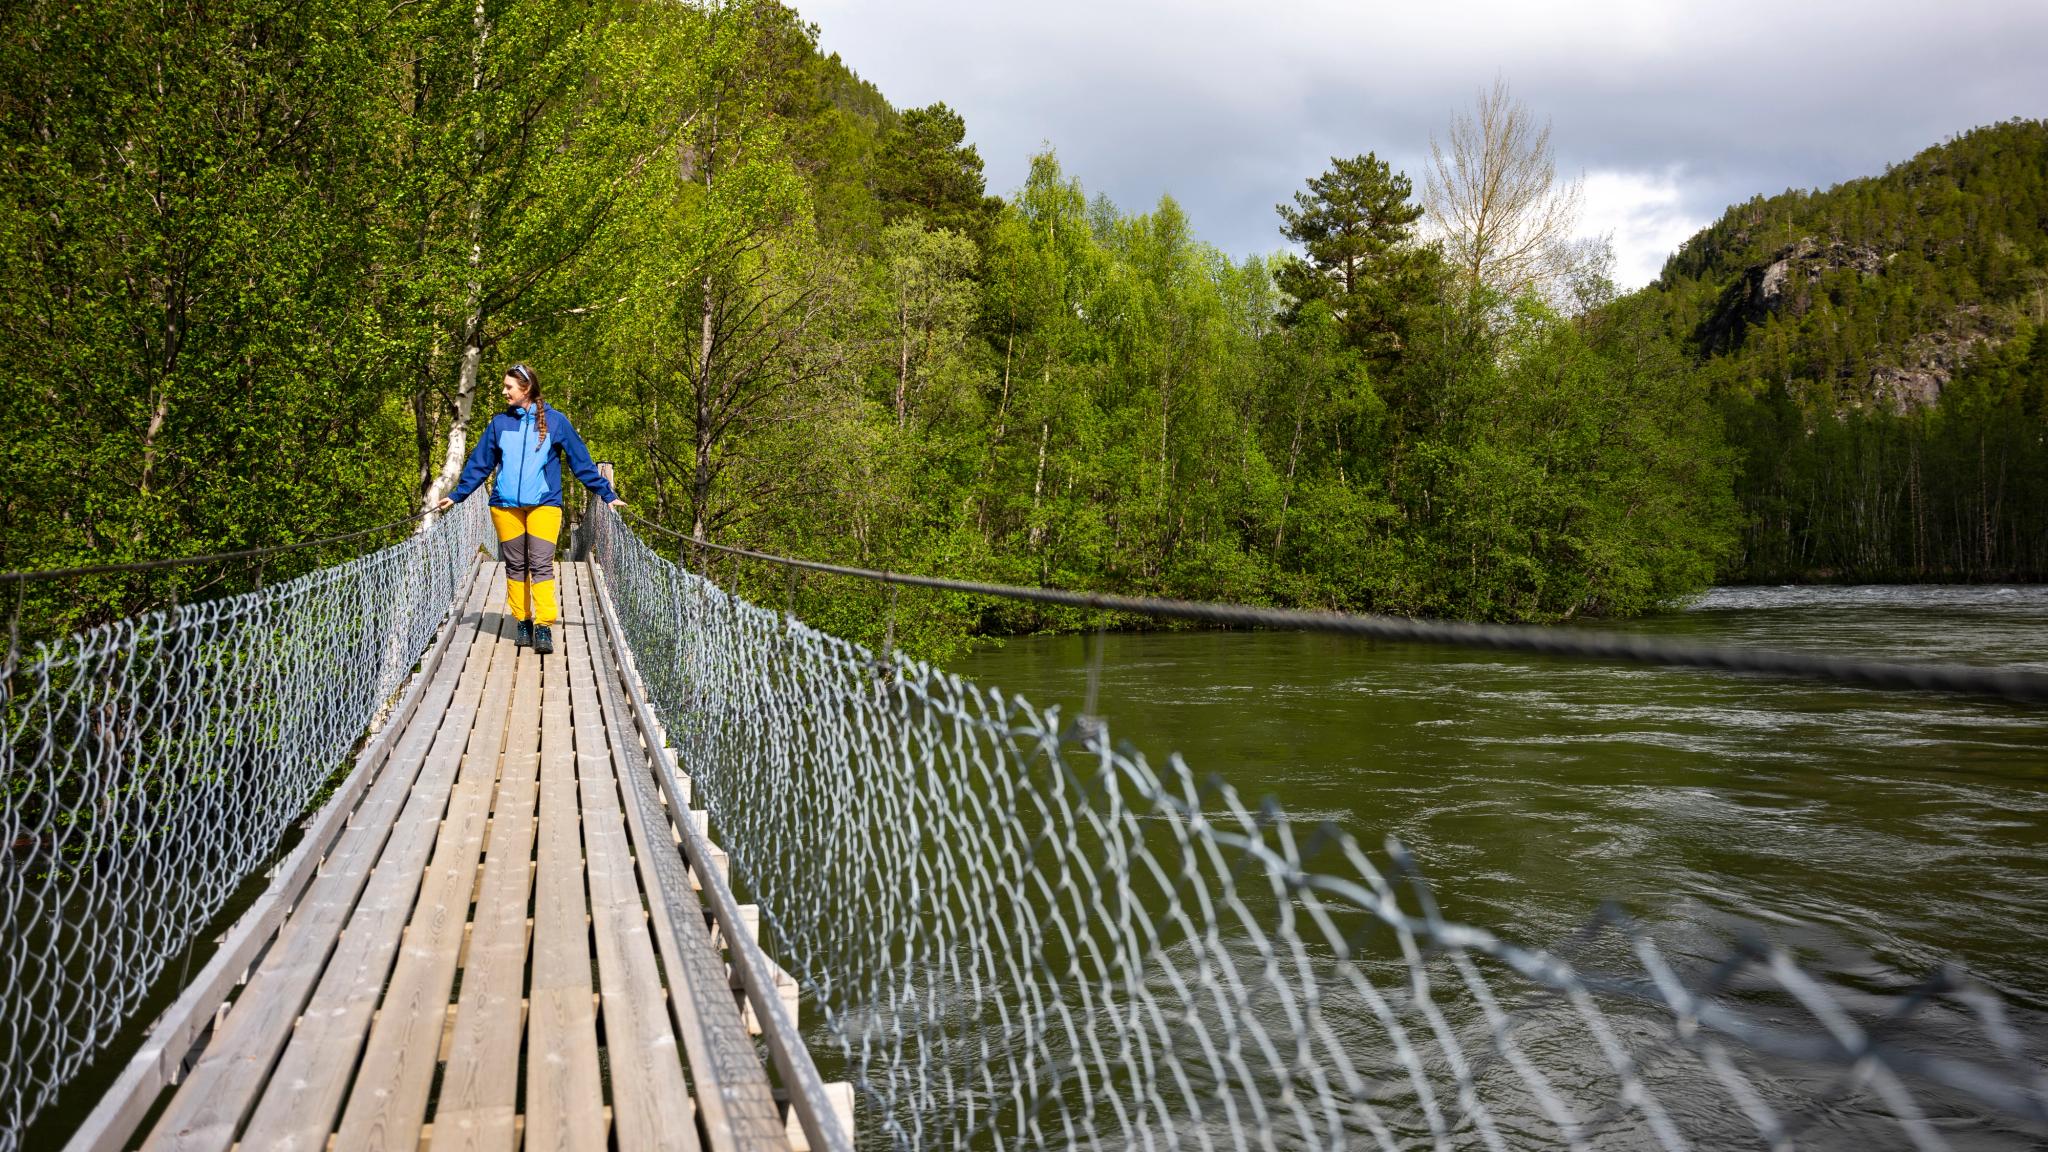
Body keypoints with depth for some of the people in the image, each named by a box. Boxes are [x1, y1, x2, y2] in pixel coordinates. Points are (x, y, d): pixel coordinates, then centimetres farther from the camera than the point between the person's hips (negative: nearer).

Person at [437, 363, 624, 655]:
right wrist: (456, 496, 11)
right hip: (505, 506, 3)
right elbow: (479, 464, 14)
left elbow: (581, 461, 5)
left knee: (541, 565, -10)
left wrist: (607, 494, 4)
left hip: (544, 505, -3)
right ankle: (523, 623, 15)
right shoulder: (500, 422, 9)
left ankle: (544, 628, -13)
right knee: (515, 566, 7)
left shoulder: (555, 421, 2)